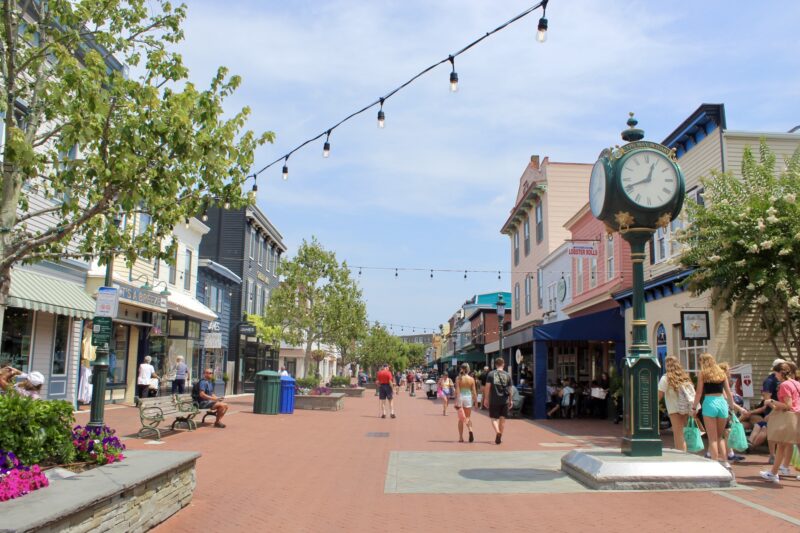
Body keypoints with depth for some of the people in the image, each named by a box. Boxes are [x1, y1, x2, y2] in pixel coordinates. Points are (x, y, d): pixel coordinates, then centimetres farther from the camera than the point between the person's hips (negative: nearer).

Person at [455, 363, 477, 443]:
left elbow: (457, 391, -9)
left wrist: (456, 401, -8)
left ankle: (461, 437, 11)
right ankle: (470, 430, -18)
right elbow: (474, 391, -1)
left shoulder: (458, 378, -6)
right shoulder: (471, 379, -2)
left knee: (461, 418, 10)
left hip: (460, 397, 0)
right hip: (468, 397, 1)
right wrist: (475, 400, 8)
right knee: (468, 417, 12)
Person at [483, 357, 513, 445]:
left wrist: (486, 399, 1)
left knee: (494, 418, 6)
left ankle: (497, 432, -18)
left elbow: (487, 387, -5)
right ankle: (500, 437, 16)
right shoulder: (507, 375, 4)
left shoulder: (491, 374, -1)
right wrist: (510, 400, 16)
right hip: (504, 401, 2)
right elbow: (509, 389, 7)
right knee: (502, 419, 12)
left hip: (494, 400, -2)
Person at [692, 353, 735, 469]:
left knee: (712, 438, 3)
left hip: (709, 403, -4)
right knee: (720, 436, 19)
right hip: (722, 403, 4)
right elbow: (728, 392, 11)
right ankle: (725, 462, 11)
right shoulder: (722, 373, 11)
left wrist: (694, 407, 4)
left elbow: (699, 393, -4)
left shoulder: (702, 373, 0)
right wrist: (731, 406, 20)